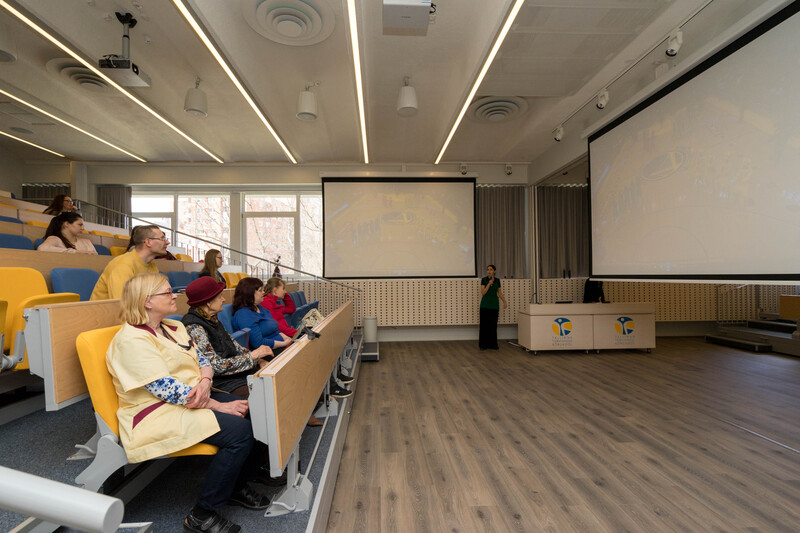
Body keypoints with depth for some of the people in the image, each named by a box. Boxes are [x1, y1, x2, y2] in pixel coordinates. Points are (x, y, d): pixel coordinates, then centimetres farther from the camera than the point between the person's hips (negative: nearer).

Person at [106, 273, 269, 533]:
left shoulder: (174, 327, 12)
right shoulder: (132, 340, -15)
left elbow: (201, 360, 9)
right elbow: (167, 389, -23)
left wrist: (205, 381, -15)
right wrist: (219, 406, -23)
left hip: (194, 397, 8)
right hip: (158, 413, -8)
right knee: (239, 430, -26)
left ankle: (238, 485, 12)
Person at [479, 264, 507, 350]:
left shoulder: (497, 280, 6)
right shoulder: (484, 280, -3)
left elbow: (499, 293, 13)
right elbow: (483, 292, -11)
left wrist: (504, 301, 3)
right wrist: (489, 283, -16)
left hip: (494, 305, 3)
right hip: (485, 305, -2)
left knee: (493, 325, 5)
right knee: (484, 324, -1)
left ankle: (493, 344, 14)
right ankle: (483, 344, 8)